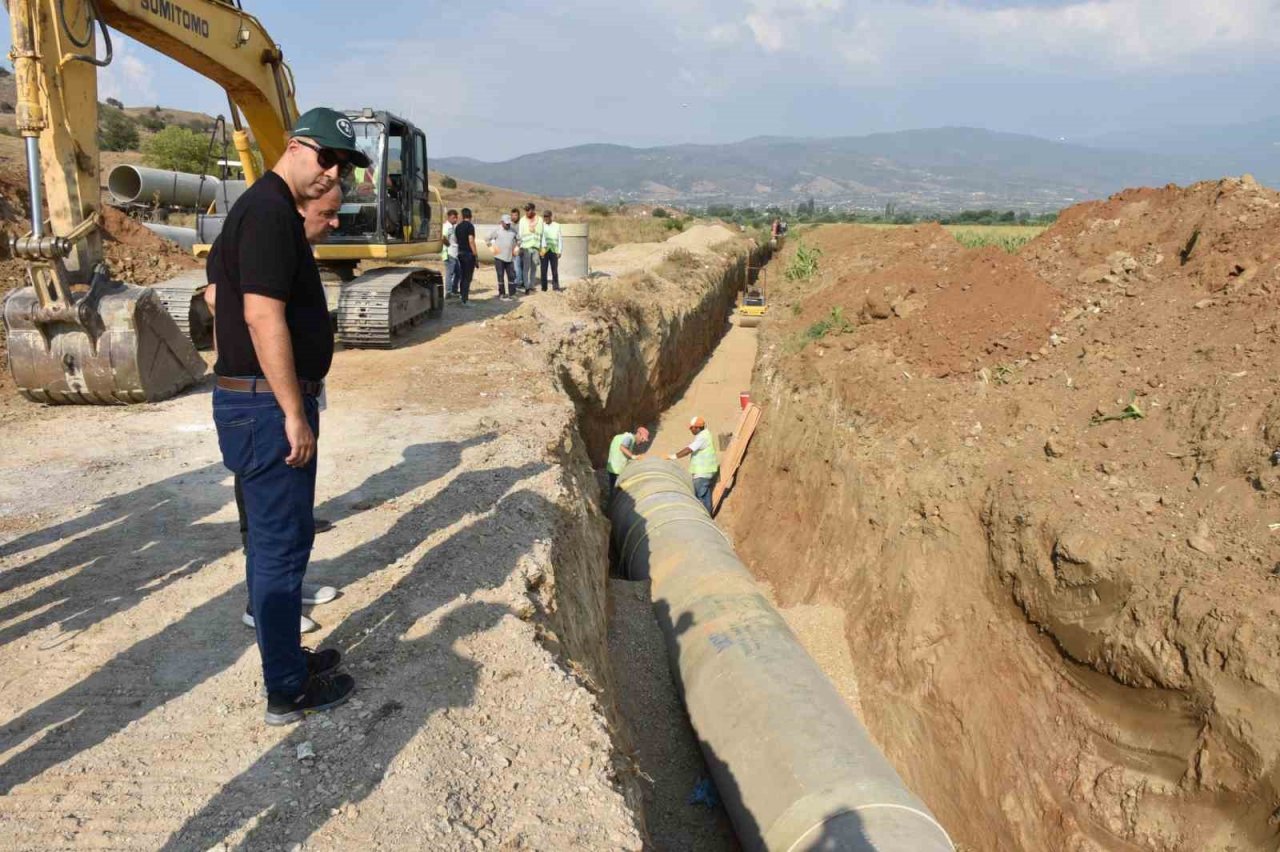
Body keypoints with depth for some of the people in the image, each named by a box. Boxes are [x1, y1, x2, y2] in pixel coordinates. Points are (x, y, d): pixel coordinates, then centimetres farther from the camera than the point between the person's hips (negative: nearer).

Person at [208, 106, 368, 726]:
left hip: (266, 400, 11)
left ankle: (285, 657, 33)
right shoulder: (269, 212, -16)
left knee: (274, 537, 18)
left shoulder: (276, 211, 16)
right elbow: (263, 317, -24)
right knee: (282, 542, -1)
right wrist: (294, 414, -22)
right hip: (268, 404, -11)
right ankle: (288, 691, 11)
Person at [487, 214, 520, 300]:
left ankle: (512, 294, 9)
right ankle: (501, 293, 9)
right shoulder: (496, 230, -2)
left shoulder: (513, 231, 8)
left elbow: (518, 240, 22)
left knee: (512, 276, 2)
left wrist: (515, 249, 12)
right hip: (499, 257, -3)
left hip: (510, 258, 4)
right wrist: (492, 248, -2)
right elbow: (487, 239, 2)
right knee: (500, 276, 2)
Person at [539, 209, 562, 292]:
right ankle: (544, 287, 6)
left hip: (554, 251, 0)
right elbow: (540, 237, 2)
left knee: (555, 270, -2)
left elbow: (559, 239, 7)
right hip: (544, 251, 0)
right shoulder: (541, 225, 5)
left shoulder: (557, 226, 6)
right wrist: (539, 249, -9)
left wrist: (559, 251, 2)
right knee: (543, 270, -1)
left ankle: (556, 287, 5)